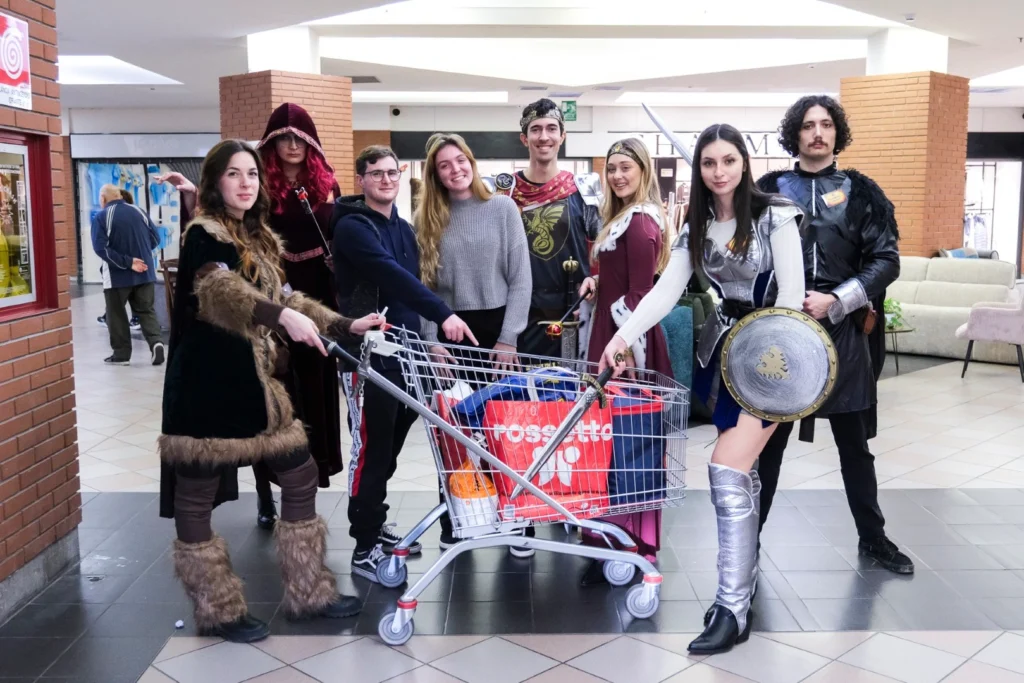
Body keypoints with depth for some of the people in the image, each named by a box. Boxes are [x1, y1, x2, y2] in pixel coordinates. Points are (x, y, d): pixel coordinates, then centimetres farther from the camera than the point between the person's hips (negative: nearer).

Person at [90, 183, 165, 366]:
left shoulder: (101, 217, -7)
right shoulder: (139, 211, 5)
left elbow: (100, 248, -17)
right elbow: (155, 239, 8)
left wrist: (127, 262, -16)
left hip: (117, 275, -3)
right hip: (145, 273, 4)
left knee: (116, 314, 10)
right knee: (146, 311, 11)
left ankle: (121, 353, 14)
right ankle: (156, 342, -10)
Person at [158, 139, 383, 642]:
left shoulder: (258, 238, 16)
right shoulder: (205, 233, -9)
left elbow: (283, 298, 16)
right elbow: (219, 288, -29)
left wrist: (345, 326, 6)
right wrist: (282, 316, -45)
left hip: (253, 380, 9)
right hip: (208, 381, -8)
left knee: (301, 476, 9)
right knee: (197, 496, 3)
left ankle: (307, 593, 20)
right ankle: (216, 611, 17)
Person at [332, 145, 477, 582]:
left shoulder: (404, 229, 16)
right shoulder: (352, 227, -10)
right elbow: (392, 277, -25)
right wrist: (443, 314, -32)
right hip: (368, 352, -7)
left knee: (390, 446, 14)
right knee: (371, 449, -3)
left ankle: (375, 526, 30)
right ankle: (365, 548, 6)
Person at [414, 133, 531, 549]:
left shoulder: (502, 208, 0)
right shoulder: (428, 218, 5)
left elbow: (520, 278, -3)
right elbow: (423, 286, 4)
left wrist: (508, 337, -9)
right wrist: (432, 340, -5)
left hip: (497, 329, -1)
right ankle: (453, 522, 17)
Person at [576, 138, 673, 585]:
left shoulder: (639, 222, -14)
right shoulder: (627, 217, 16)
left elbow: (639, 293, -19)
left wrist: (624, 347, -21)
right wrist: (597, 282, 3)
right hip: (614, 330, 10)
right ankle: (627, 538, 25)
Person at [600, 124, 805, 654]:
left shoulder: (775, 215, -10)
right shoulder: (698, 225, 6)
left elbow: (791, 294, -12)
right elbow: (666, 290, -2)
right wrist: (623, 336, -15)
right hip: (723, 349, 6)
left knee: (726, 471, -15)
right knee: (740, 473, 13)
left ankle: (732, 609, -9)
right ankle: (747, 581, 28)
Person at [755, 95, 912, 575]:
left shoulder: (860, 191, 5)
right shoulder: (771, 188, 7)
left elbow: (886, 260, -1)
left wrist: (836, 301, -13)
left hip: (843, 332, 0)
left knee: (854, 442, 9)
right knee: (768, 440, 7)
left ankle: (873, 539, 25)